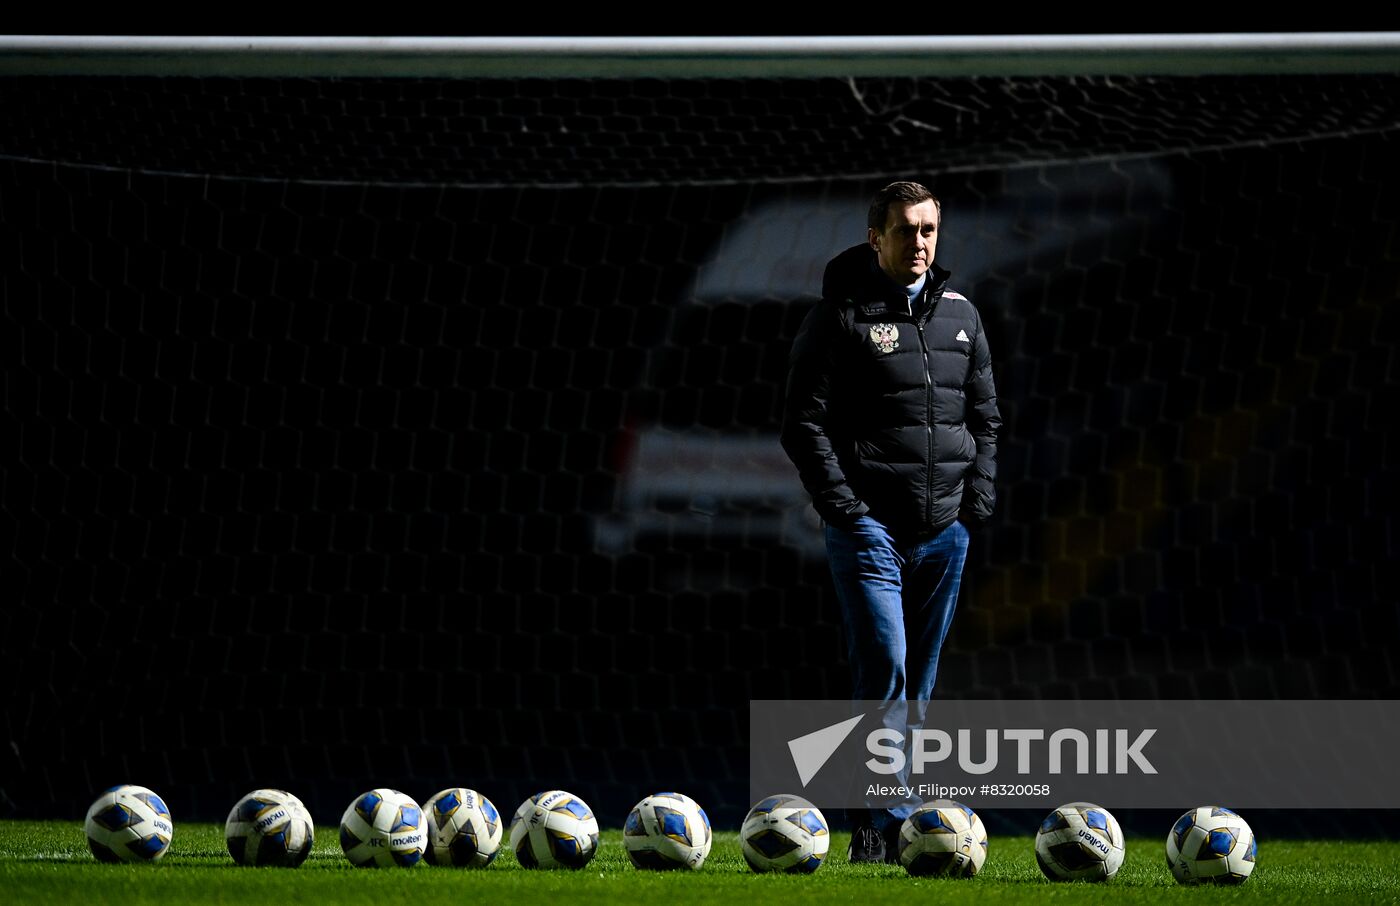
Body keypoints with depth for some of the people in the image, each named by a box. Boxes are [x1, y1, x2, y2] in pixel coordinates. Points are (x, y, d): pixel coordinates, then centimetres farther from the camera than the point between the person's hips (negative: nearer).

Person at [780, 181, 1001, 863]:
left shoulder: (960, 315, 14)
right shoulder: (841, 314, -3)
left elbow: (985, 416, 20)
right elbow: (803, 419, -5)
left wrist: (976, 501, 6)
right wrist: (844, 509, -13)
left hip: (943, 529, 5)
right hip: (869, 525, -5)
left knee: (917, 681, 7)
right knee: (885, 665, -16)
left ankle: (891, 823, 13)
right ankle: (880, 823, -14)